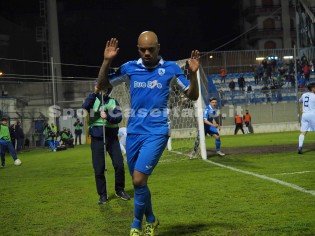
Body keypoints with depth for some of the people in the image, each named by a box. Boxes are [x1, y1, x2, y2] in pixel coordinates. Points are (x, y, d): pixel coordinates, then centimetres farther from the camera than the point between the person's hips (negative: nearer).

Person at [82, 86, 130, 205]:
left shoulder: (113, 102, 8)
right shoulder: (93, 100, 4)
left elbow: (119, 117, -6)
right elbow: (85, 107, -18)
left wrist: (108, 117, -25)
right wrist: (94, 93, -26)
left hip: (112, 137, 1)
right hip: (97, 138, -1)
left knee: (119, 165, -4)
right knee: (98, 169, -1)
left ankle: (120, 190, 16)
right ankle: (102, 195, 12)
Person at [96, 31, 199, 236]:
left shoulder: (171, 68, -3)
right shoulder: (130, 68, 4)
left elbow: (193, 96, 1)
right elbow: (102, 85, 8)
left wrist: (193, 74, -17)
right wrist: (106, 61, -6)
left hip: (156, 133, -4)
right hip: (133, 132, 4)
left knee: (139, 180, -16)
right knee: (138, 182, 11)